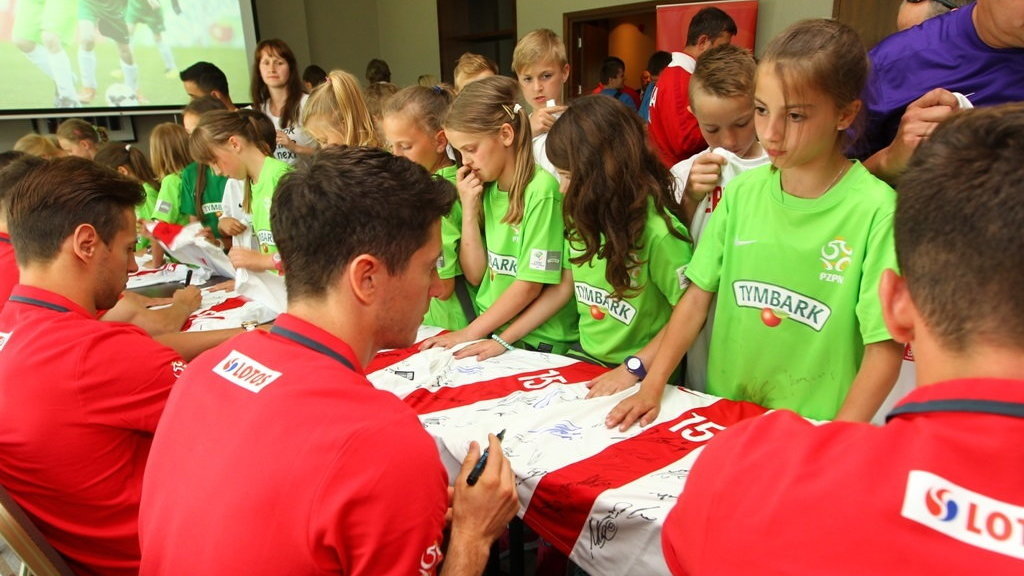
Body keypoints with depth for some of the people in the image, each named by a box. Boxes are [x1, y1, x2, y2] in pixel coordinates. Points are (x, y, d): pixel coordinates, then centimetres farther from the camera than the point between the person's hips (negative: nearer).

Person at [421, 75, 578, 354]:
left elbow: (530, 285, -14)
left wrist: (469, 333, -12)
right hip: (489, 332, 6)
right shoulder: (485, 189, 7)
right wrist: (469, 210, -3)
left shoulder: (541, 190, -14)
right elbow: (475, 274, 6)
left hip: (539, 342, -6)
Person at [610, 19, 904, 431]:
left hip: (817, 425, -2)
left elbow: (885, 350, -11)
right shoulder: (742, 191, 0)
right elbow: (698, 296, 5)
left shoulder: (874, 209, -12)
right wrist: (651, 386, -2)